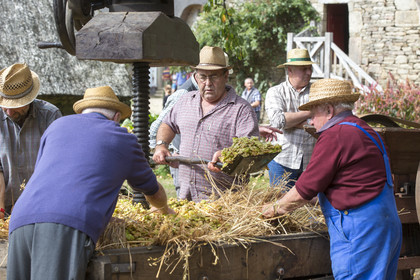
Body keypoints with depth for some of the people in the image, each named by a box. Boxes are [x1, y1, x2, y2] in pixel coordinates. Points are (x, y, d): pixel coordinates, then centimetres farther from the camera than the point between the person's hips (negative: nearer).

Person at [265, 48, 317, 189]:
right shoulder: (275, 92, 4)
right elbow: (277, 120, -14)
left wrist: (291, 122, -10)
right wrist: (309, 113, -8)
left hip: (311, 161, 1)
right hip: (282, 160, -1)